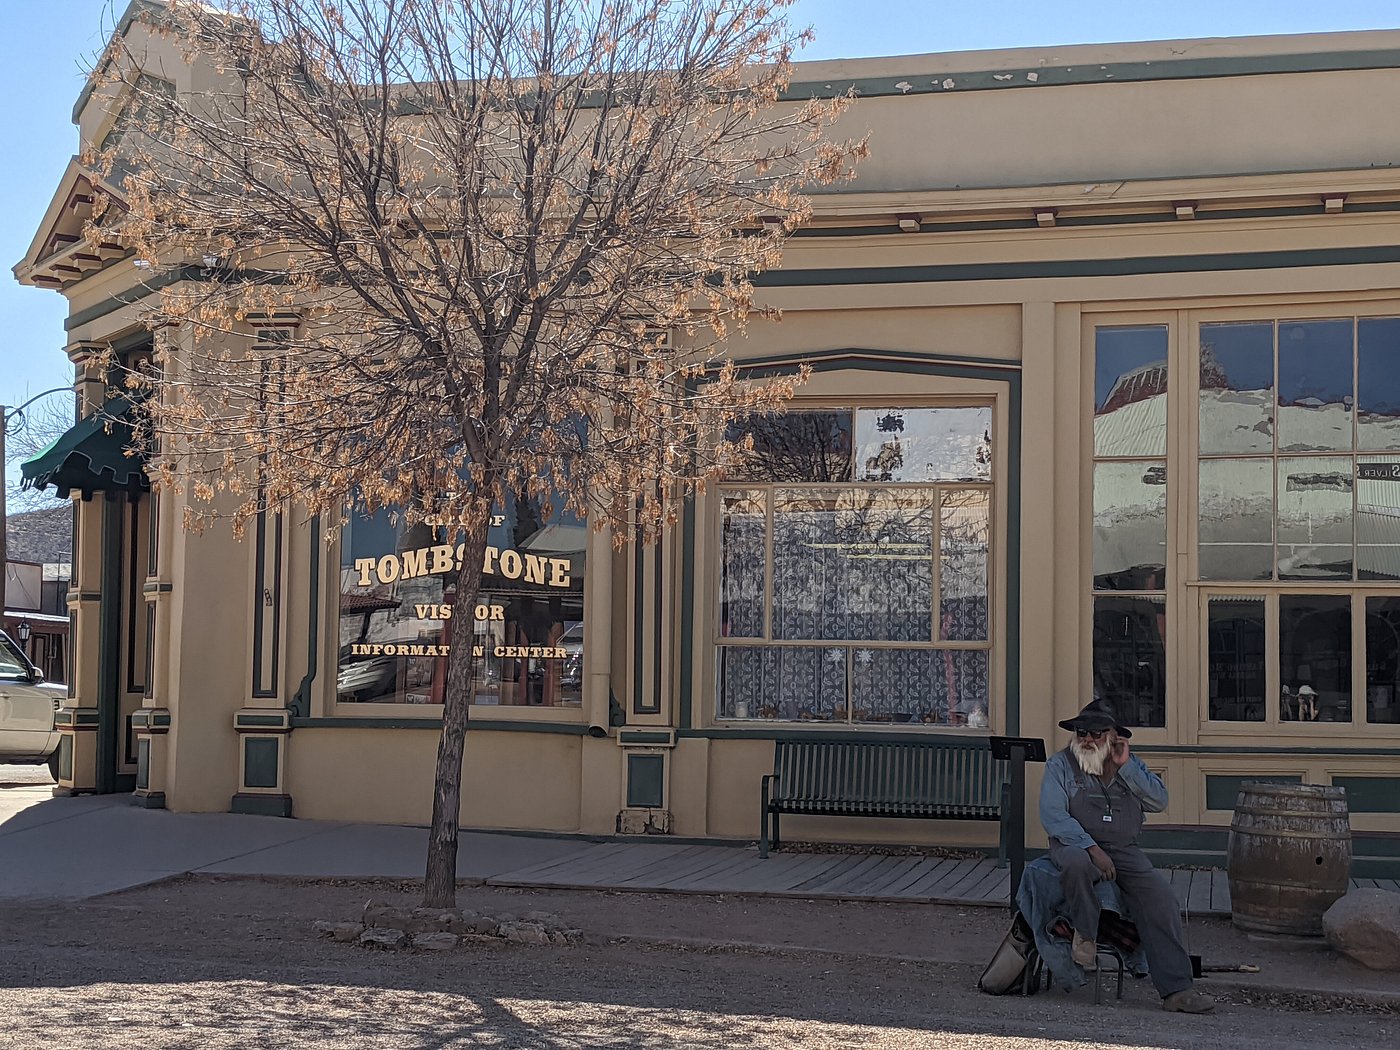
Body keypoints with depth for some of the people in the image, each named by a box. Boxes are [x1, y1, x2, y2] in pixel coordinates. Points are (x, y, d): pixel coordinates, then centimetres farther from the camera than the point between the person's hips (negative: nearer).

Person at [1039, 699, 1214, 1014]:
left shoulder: (1130, 765, 13)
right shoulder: (1061, 764, 2)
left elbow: (1159, 801, 0)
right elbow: (1052, 816, -10)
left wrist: (1125, 766, -8)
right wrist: (1092, 849, -21)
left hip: (1124, 849, 3)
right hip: (1075, 844, -3)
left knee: (1162, 898, -19)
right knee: (1076, 863, -39)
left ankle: (1176, 989, -20)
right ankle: (1085, 934, -14)